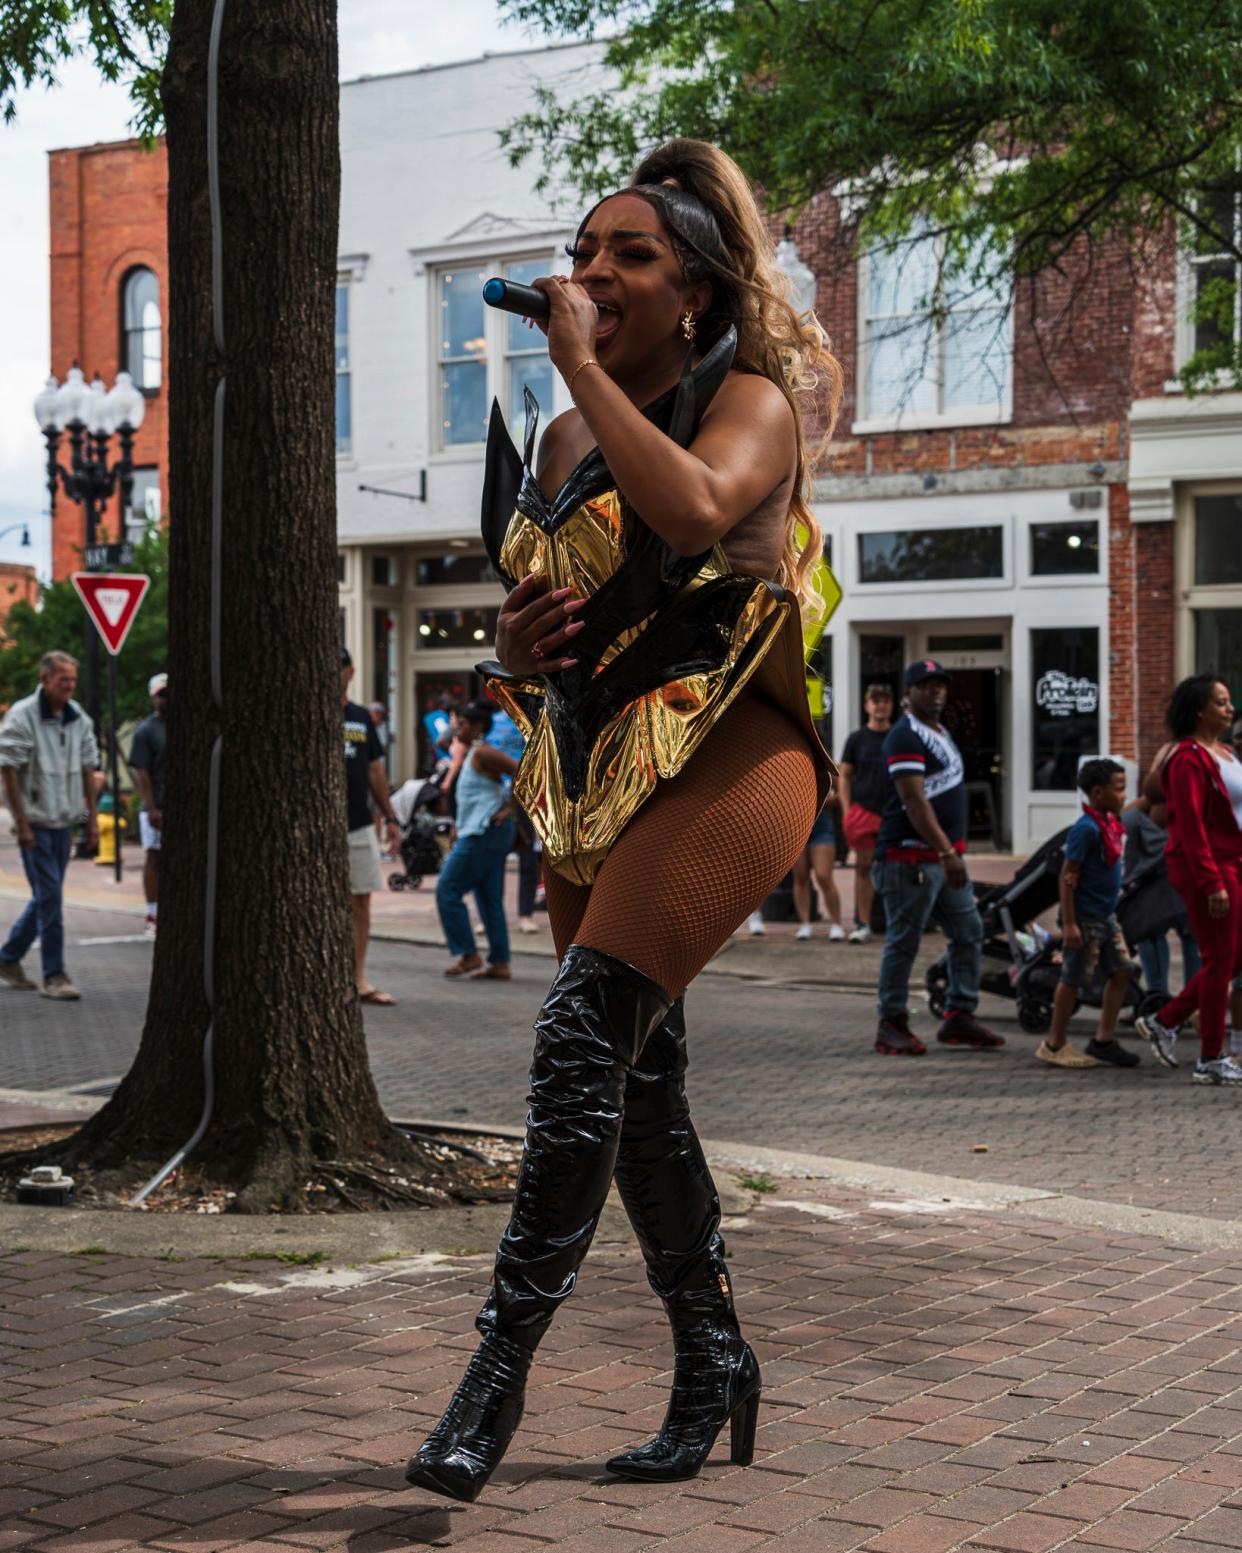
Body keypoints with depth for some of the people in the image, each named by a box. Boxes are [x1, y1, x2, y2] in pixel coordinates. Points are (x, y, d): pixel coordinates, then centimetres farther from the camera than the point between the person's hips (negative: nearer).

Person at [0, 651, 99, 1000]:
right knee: (49, 897, -8)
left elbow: (87, 769, 14)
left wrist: (92, 817, 10)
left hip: (63, 822, 7)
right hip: (35, 823, -7)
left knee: (46, 896, 13)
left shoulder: (79, 719, 7)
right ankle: (54, 976, -1)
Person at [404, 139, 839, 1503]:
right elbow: (536, 607, 25)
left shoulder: (751, 399, -2)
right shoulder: (565, 440, 17)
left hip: (721, 754, -7)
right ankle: (711, 1360, 21)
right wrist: (517, 644, 1)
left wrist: (581, 366, -17)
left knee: (585, 1035, -20)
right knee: (634, 1076, 8)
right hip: (593, 765, 8)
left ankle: (501, 1361, -15)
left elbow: (694, 510, -25)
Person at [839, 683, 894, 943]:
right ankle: (863, 925, 4)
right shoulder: (857, 738, 7)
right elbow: (845, 776, 7)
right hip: (863, 811, -1)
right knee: (863, 867, 0)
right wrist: (847, 811, -3)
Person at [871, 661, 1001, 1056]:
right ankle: (891, 1026, 3)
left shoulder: (941, 733, 18)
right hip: (910, 857, -10)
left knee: (968, 933, 9)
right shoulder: (905, 737, -13)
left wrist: (954, 850, 19)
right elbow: (915, 801, -22)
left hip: (947, 855, 10)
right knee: (904, 942, -4)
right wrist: (947, 852, -28)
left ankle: (959, 1017, 13)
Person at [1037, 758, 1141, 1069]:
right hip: (1085, 918, -9)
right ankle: (1055, 1044, 11)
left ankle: (1103, 1039, 15)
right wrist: (1069, 924, -21)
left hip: (1106, 915, 9)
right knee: (1073, 979, 0)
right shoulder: (1085, 828, -19)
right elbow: (1068, 876, -20)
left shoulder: (1110, 824, 9)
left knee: (1122, 972, 8)